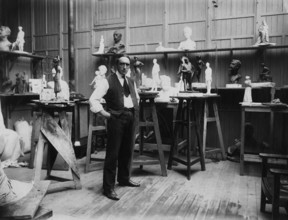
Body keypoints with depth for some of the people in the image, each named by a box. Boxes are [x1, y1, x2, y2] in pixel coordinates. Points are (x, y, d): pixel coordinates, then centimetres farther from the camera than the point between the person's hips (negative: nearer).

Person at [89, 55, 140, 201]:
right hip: (116, 117, -6)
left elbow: (136, 97, 32)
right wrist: (103, 112, -13)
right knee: (112, 153, -4)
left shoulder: (131, 82, 17)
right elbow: (93, 99, -7)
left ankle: (124, 179, 34)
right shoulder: (108, 81, -3)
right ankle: (108, 187, 5)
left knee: (128, 150, 15)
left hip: (131, 117, 7)